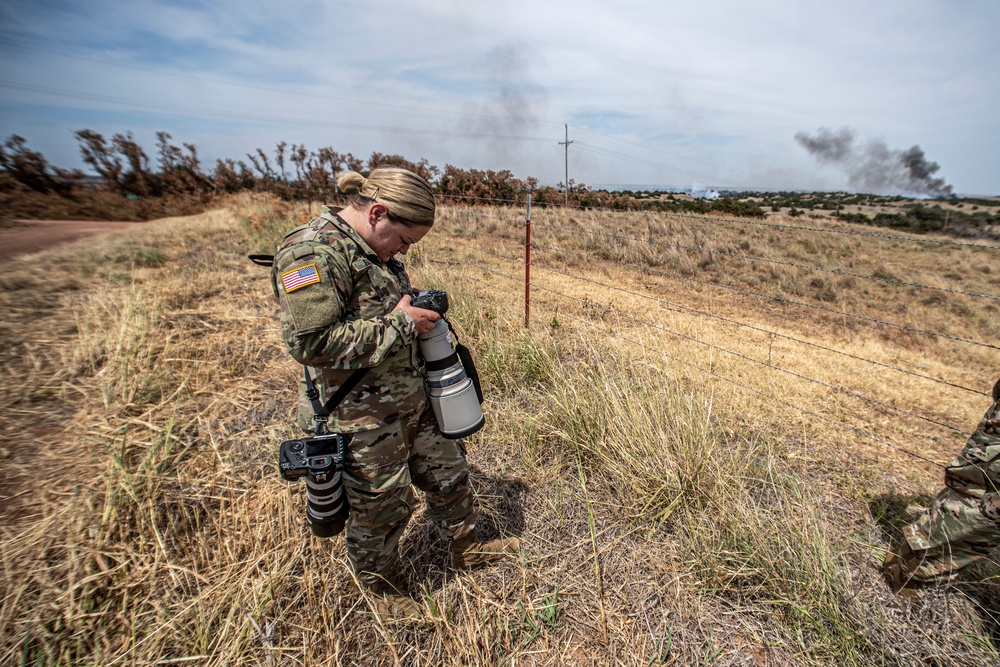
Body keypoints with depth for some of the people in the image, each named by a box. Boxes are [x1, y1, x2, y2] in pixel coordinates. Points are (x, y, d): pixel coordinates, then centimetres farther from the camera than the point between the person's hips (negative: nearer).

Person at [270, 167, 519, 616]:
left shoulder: (373, 248, 7)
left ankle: (466, 547, 47)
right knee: (382, 506, 14)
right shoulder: (311, 252, -21)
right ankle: (378, 583, 45)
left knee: (448, 471, 21)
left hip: (414, 399, 9)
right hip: (362, 419, -8)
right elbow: (311, 343, -28)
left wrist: (422, 311, 4)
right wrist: (401, 323, -25)